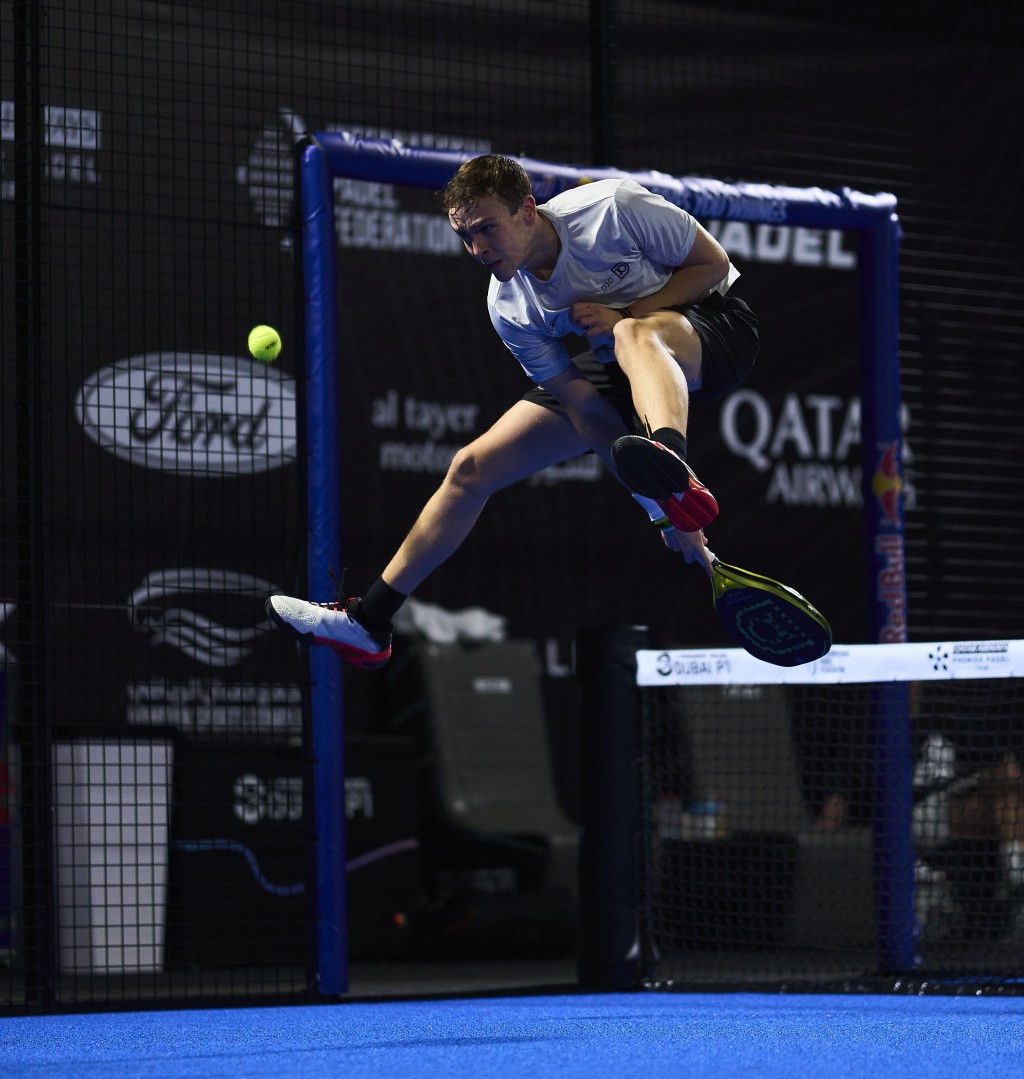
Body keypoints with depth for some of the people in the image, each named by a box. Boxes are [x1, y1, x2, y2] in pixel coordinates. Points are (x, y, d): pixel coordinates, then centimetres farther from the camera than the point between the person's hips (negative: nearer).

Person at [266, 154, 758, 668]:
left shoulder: (615, 206, -27)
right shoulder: (510, 311, -15)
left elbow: (713, 262, -15)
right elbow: (587, 410, -15)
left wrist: (627, 316, -29)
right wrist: (663, 513, -23)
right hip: (606, 368, 5)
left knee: (634, 338, -43)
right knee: (472, 467, -2)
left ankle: (673, 468, -74)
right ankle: (366, 622, 8)